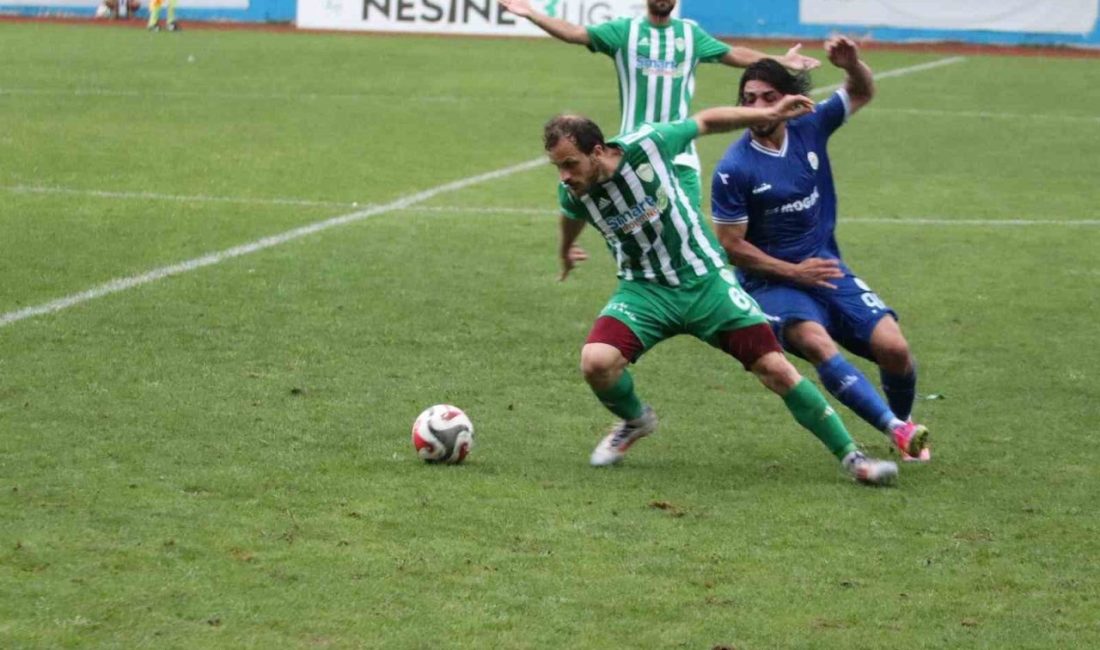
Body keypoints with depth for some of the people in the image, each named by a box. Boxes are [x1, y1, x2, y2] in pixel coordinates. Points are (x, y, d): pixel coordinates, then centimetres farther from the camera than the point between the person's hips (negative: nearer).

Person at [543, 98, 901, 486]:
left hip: (705, 281, -2)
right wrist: (566, 250, 37)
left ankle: (851, 457, 4)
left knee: (776, 369, -9)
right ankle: (635, 421, 11)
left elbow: (707, 121, -2)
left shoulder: (645, 146, -21)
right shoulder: (573, 193, -11)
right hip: (645, 290, 2)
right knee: (596, 362, -23)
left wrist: (769, 115, -4)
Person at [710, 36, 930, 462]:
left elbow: (862, 93, 14)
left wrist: (852, 64, -8)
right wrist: (793, 272, -11)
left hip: (827, 270, 4)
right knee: (816, 342, -36)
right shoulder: (734, 169, -12)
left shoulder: (808, 129, 1)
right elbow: (731, 245, -8)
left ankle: (903, 421, 16)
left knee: (893, 348, -14)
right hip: (771, 281, -4)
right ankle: (897, 429, -43)